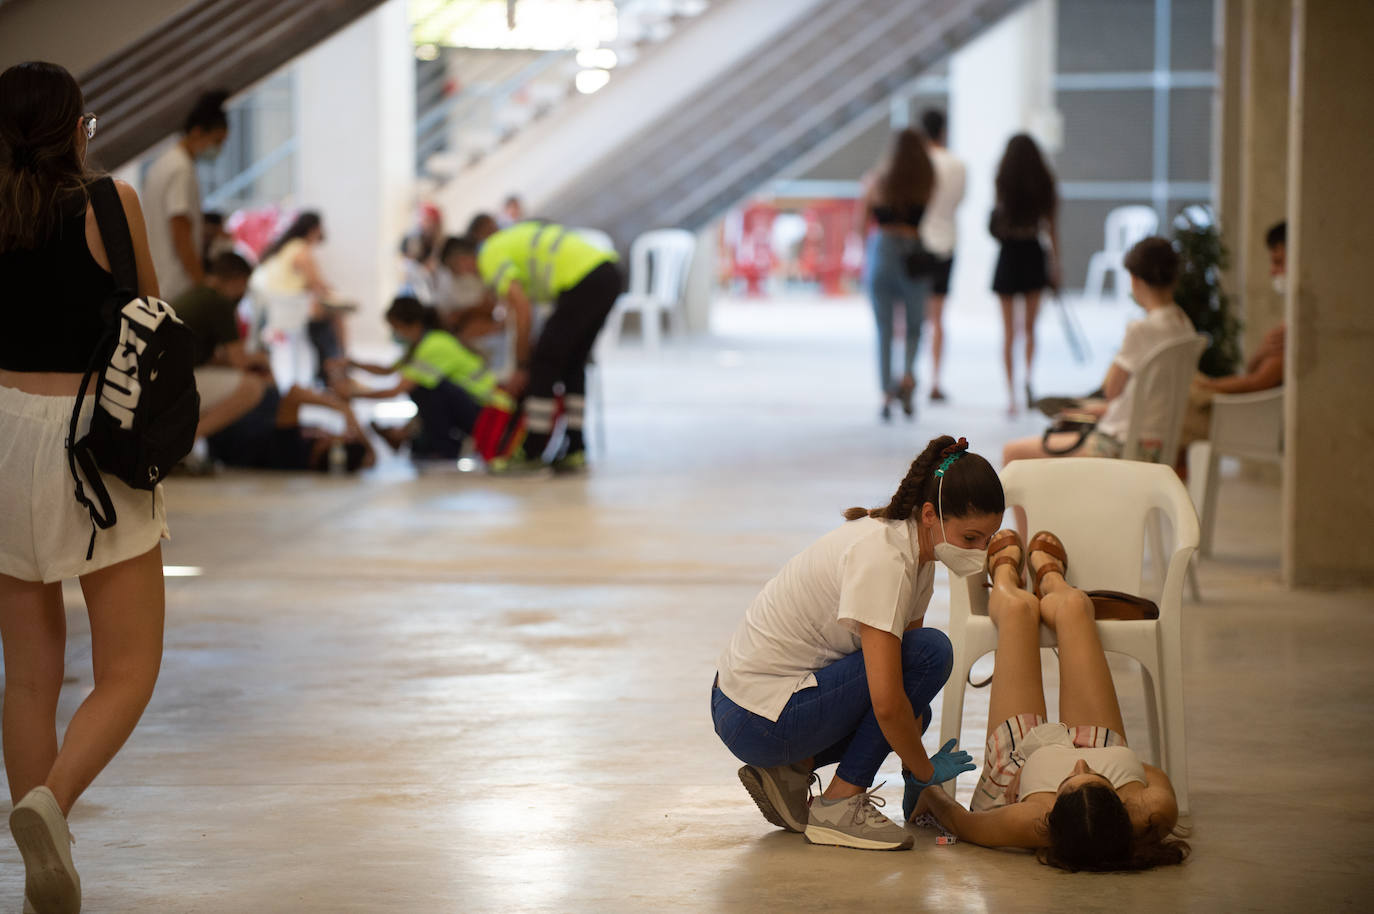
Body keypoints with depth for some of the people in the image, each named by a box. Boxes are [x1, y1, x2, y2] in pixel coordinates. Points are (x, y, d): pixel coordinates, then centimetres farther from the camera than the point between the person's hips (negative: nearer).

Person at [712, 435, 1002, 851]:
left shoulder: (918, 551, 5)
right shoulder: (882, 559, -24)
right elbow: (887, 704, -28)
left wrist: (918, 767, 3)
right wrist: (924, 770, -13)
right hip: (758, 721, -10)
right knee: (931, 652, -18)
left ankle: (788, 770, 10)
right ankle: (839, 805, -12)